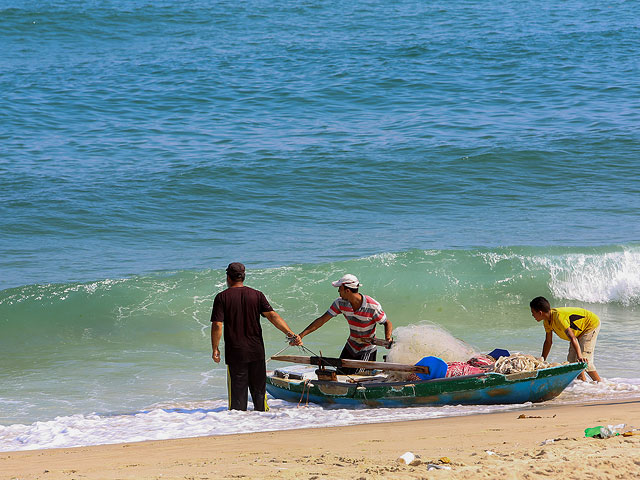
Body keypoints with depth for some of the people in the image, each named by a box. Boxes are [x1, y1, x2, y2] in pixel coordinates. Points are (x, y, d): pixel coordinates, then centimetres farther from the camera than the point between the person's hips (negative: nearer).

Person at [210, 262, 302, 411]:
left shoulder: (222, 297, -4)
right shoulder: (257, 295, 2)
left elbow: (217, 326, -9)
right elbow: (272, 316, -8)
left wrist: (215, 349, -1)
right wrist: (290, 333, -12)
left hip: (235, 353, -2)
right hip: (256, 351, 2)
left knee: (237, 389, 2)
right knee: (259, 388, 13)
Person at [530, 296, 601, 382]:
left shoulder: (558, 317, -36)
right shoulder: (547, 321, -7)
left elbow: (572, 337, -45)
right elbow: (548, 342, 4)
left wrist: (580, 356, -53)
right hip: (580, 331, 9)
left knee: (584, 360, -20)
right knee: (571, 360, 3)